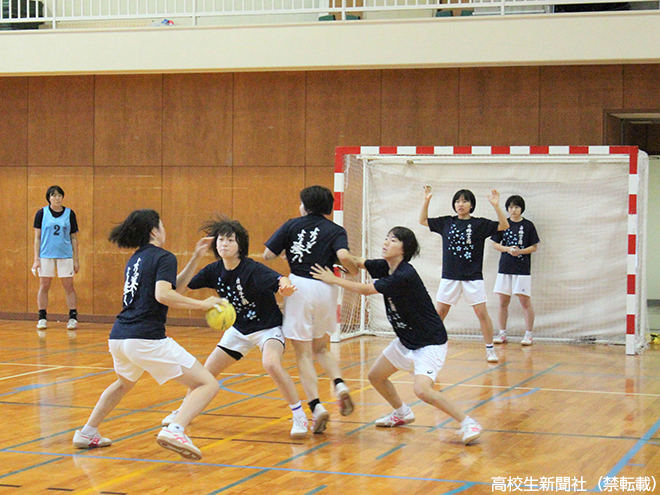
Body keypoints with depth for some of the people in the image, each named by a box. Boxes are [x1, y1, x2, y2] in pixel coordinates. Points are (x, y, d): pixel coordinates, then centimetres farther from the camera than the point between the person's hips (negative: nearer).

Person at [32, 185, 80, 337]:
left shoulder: (69, 214, 5)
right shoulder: (41, 213, 3)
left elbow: (74, 238, 8)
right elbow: (37, 237, 4)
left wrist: (76, 259, 4)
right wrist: (36, 259, -3)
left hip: (65, 255, 0)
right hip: (46, 255, 0)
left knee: (69, 286, -1)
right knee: (44, 286, 2)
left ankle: (73, 318, 4)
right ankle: (42, 318, 10)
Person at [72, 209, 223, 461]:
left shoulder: (134, 260, 22)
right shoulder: (164, 257, -2)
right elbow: (163, 294, -19)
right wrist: (201, 304, -12)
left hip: (117, 337, 8)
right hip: (147, 339, -8)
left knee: (124, 383, 40)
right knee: (208, 385, -8)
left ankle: (87, 433, 40)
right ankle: (174, 431, -30)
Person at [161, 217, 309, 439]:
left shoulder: (252, 269, -25)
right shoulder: (214, 271, -8)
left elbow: (281, 282, -39)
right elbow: (179, 287, -10)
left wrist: (286, 286, -65)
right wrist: (195, 258, -22)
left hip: (268, 327, -6)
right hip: (239, 329, 6)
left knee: (271, 364, -33)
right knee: (208, 371, 7)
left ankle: (299, 417, -20)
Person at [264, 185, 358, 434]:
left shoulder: (292, 225, 8)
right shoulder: (335, 231, 7)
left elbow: (268, 255, 4)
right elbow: (343, 256, -13)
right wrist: (355, 271, 6)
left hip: (298, 286, -2)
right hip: (325, 290, 2)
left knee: (303, 354, 3)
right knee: (320, 348, 23)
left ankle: (316, 406, -10)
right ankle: (340, 385, -2)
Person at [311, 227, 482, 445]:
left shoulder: (405, 276, -28)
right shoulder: (385, 267, -2)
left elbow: (366, 290, -23)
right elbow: (356, 262, 5)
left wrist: (334, 280, -15)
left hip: (430, 343, -10)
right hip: (406, 341, 10)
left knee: (422, 390, -26)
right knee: (376, 376, 16)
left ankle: (467, 423, -11)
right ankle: (402, 413, 40)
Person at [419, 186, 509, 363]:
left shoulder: (480, 224, -1)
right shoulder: (446, 222, 6)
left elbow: (504, 226, -9)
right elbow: (423, 220, 14)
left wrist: (496, 206, -21)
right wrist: (426, 200, 3)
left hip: (473, 277, -2)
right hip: (450, 276, 2)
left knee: (481, 313, -4)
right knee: (440, 312, 5)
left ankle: (490, 350, 6)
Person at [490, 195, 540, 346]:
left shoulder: (528, 225, 1)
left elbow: (534, 247, 2)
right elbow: (496, 244, 9)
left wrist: (520, 251, -14)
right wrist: (508, 249, -9)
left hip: (523, 268, -3)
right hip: (505, 267, 3)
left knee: (525, 301, -3)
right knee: (503, 301, 6)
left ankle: (528, 334, 3)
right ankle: (502, 333, 15)